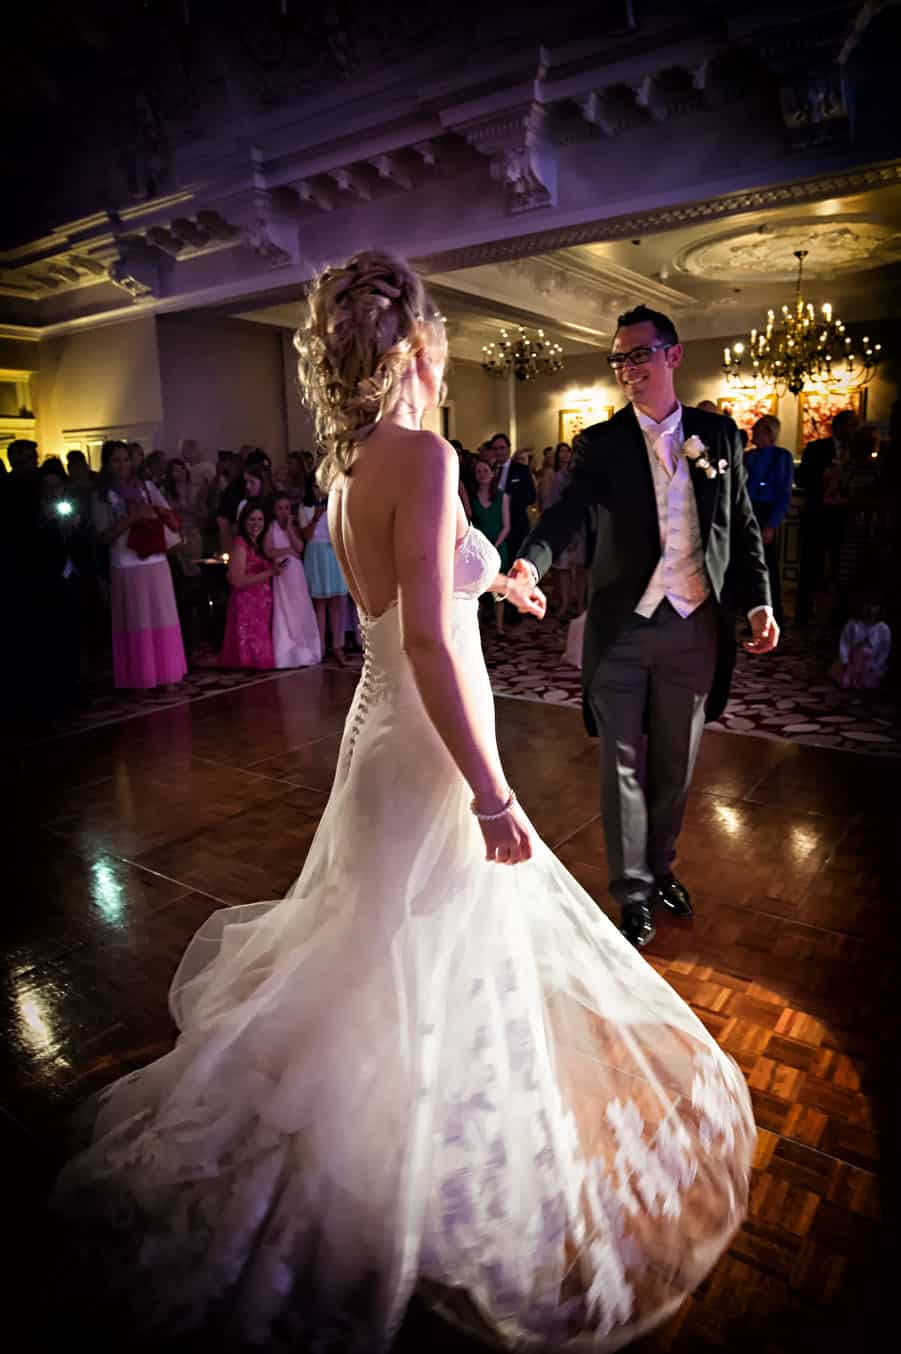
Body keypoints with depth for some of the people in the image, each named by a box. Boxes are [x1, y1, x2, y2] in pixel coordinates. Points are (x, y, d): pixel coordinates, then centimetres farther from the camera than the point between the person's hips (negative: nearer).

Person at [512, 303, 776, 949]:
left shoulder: (719, 434, 7)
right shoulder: (603, 442, 1)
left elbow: (744, 527, 10)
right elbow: (568, 511, -14)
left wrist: (760, 603, 0)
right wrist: (530, 563, -34)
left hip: (695, 625, 2)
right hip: (622, 627, -1)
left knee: (675, 764, 14)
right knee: (624, 765, 6)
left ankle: (662, 867, 36)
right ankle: (633, 890, 21)